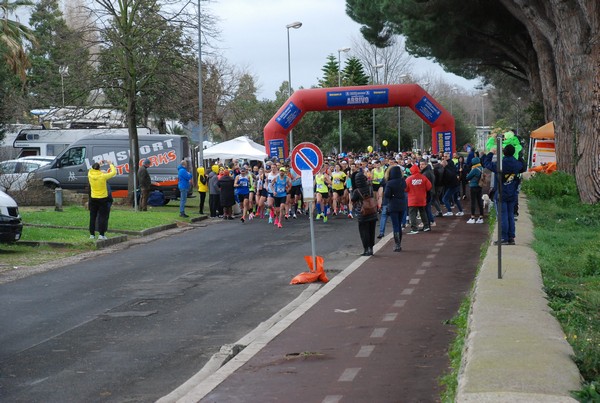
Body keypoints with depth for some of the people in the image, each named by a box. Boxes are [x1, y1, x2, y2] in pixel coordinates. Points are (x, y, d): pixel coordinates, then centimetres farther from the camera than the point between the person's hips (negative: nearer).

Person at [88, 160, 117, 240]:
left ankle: (92, 234, 11)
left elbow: (91, 170, 19)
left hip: (93, 199, 3)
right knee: (102, 217, 1)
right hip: (102, 199, -3)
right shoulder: (103, 176, -16)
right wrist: (110, 164, 10)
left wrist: (99, 164, 23)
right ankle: (101, 234, -2)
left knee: (92, 217, 9)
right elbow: (114, 172, -4)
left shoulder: (90, 175, -6)